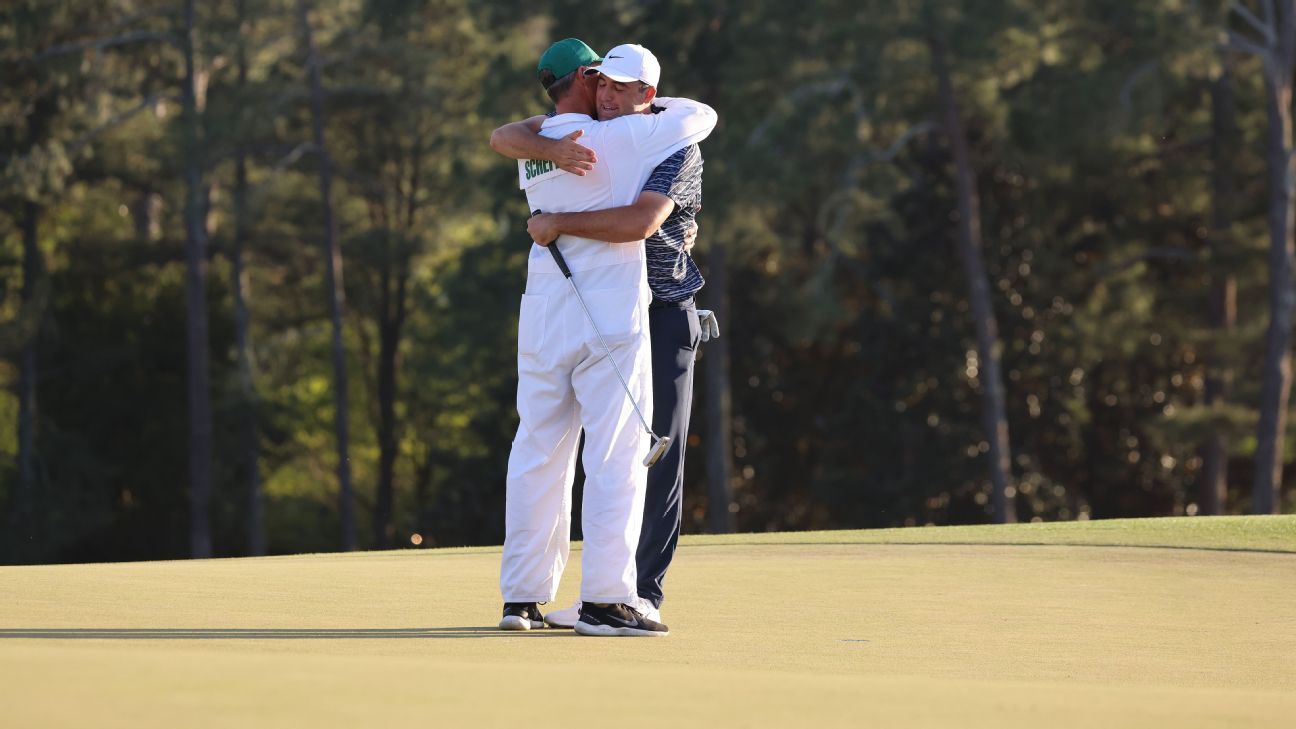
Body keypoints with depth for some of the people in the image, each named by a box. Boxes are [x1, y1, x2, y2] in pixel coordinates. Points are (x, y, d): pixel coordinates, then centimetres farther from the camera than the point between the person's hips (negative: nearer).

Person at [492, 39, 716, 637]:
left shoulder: (532, 152, 10)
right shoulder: (619, 138, -8)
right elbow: (702, 115, 3)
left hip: (542, 312, 6)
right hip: (610, 311, -6)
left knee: (539, 452, 9)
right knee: (617, 453, -4)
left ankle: (522, 598, 10)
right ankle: (604, 599, -8)